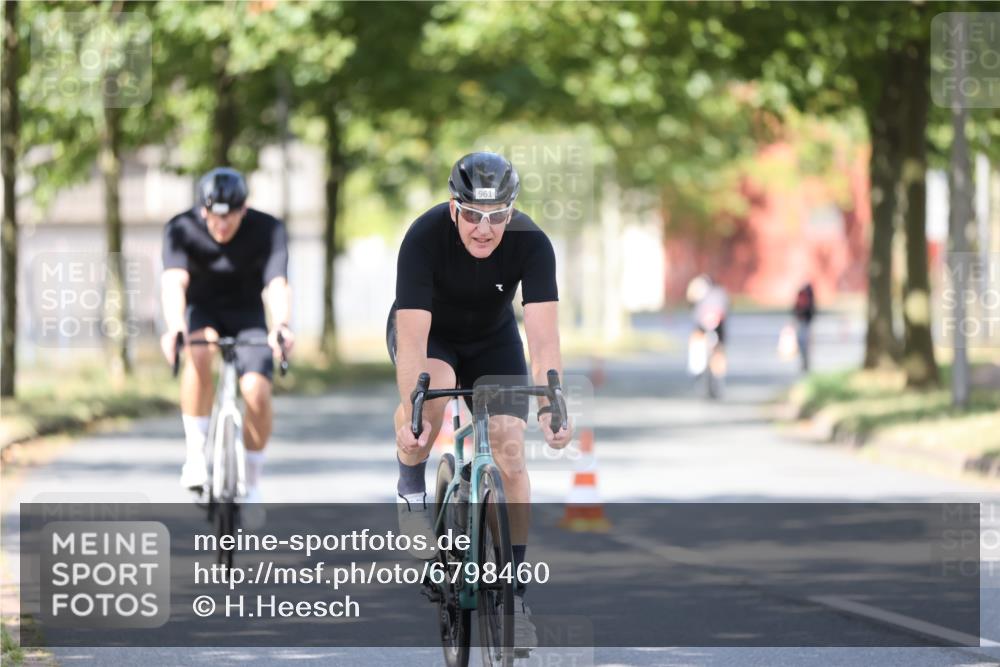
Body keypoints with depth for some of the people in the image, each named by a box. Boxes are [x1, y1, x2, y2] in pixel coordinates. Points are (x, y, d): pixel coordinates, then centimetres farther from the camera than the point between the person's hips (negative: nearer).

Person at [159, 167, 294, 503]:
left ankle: (251, 484, 0)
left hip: (246, 314, 1)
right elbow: (174, 281, -39)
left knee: (256, 390, -21)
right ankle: (195, 452, -25)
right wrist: (174, 328, -59)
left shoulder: (267, 230, -23)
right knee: (199, 351, -36)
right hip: (200, 309, -1)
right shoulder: (181, 229, -24)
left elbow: (277, 284, -37)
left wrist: (281, 325, -58)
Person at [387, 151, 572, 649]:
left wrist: (551, 407, -47)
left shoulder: (531, 244, -29)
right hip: (430, 333, -2)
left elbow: (544, 337, -34)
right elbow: (413, 337, -39)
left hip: (492, 339, 2)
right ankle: (412, 491, -8)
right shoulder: (425, 237, -34)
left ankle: (515, 594, -2)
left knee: (511, 451, -11)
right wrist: (411, 413, -50)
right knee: (435, 386, -36)